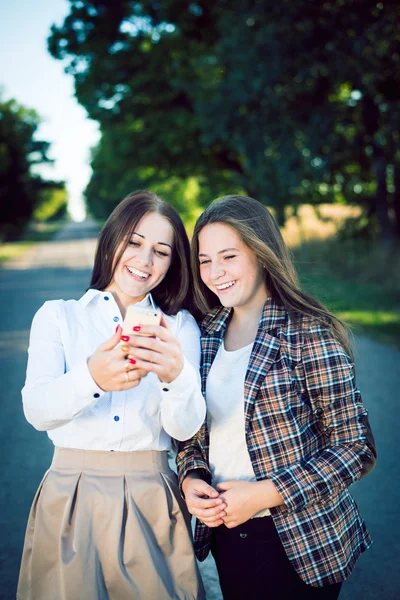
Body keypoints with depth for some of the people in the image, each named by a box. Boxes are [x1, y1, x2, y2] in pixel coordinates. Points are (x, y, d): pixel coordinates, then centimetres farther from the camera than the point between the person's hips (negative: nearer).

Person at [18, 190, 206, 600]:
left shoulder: (180, 326, 2)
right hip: (70, 502, 0)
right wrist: (91, 378, -35)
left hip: (152, 504, 1)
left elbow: (185, 429, -9)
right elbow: (36, 410, -14)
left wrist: (177, 376, -31)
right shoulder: (57, 316, 1)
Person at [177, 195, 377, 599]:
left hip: (300, 540, -5)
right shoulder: (207, 334, 2)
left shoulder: (308, 334, -15)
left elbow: (354, 447, -14)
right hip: (225, 531, 5)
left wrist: (264, 494, -19)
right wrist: (189, 478, -9)